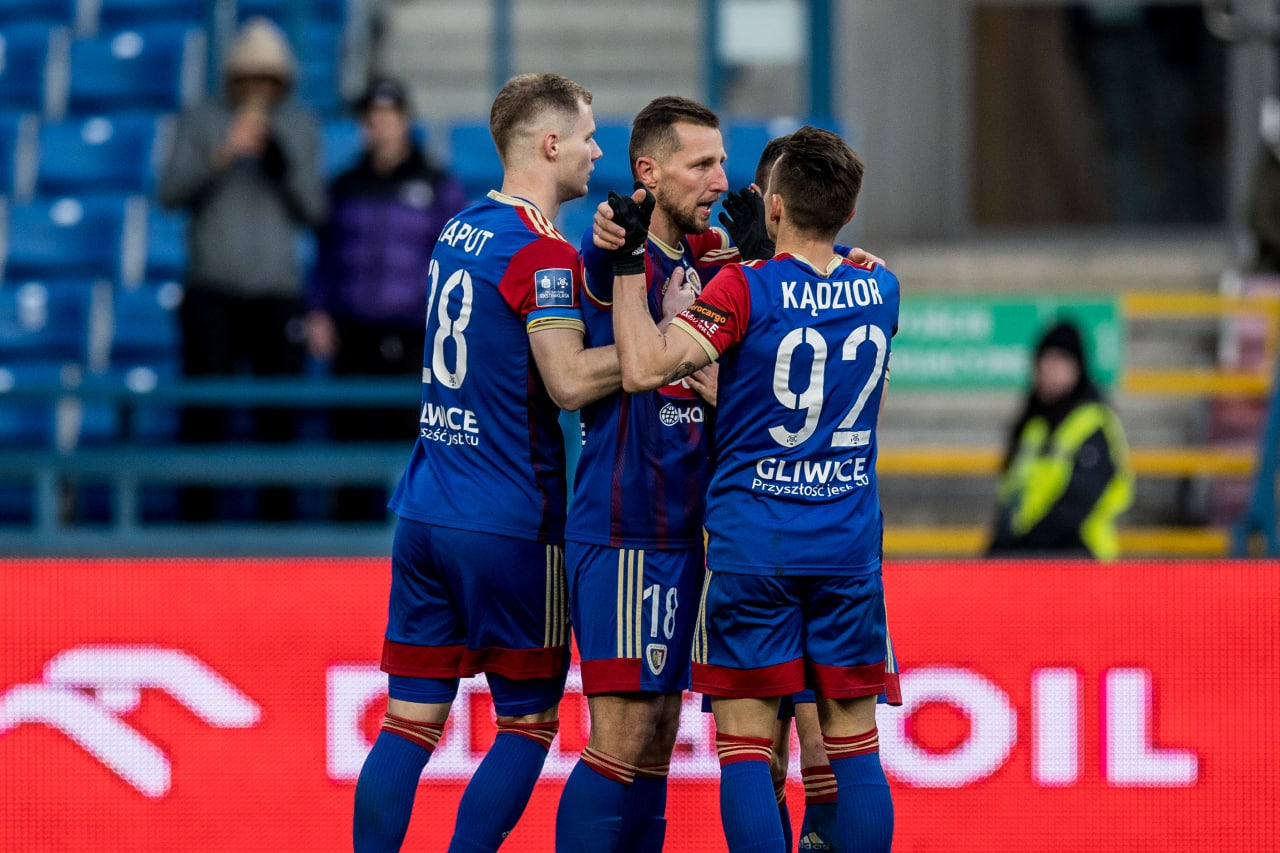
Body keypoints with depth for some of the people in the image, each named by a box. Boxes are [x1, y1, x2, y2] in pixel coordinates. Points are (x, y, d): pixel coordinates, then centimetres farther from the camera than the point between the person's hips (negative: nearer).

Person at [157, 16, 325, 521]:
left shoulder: (300, 128, 8)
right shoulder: (200, 121, 3)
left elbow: (312, 211, 3)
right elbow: (170, 193, -9)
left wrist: (280, 161, -14)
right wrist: (222, 154, -23)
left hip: (277, 293, 2)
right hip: (211, 292, -2)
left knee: (279, 417, -2)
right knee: (205, 413, -7)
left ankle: (276, 522, 3)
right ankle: (198, 522, -5)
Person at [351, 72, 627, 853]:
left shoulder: (461, 229, 12)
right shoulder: (544, 254, -13)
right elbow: (571, 380, -20)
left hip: (424, 515, 7)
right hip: (508, 525, -7)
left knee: (411, 719, 5)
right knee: (528, 723, 4)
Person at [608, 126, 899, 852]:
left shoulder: (746, 289, -12)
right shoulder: (880, 290, 3)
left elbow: (644, 369, -18)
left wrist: (628, 264, -11)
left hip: (751, 542, -4)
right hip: (850, 547, 4)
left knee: (746, 743, -1)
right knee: (855, 744, 7)